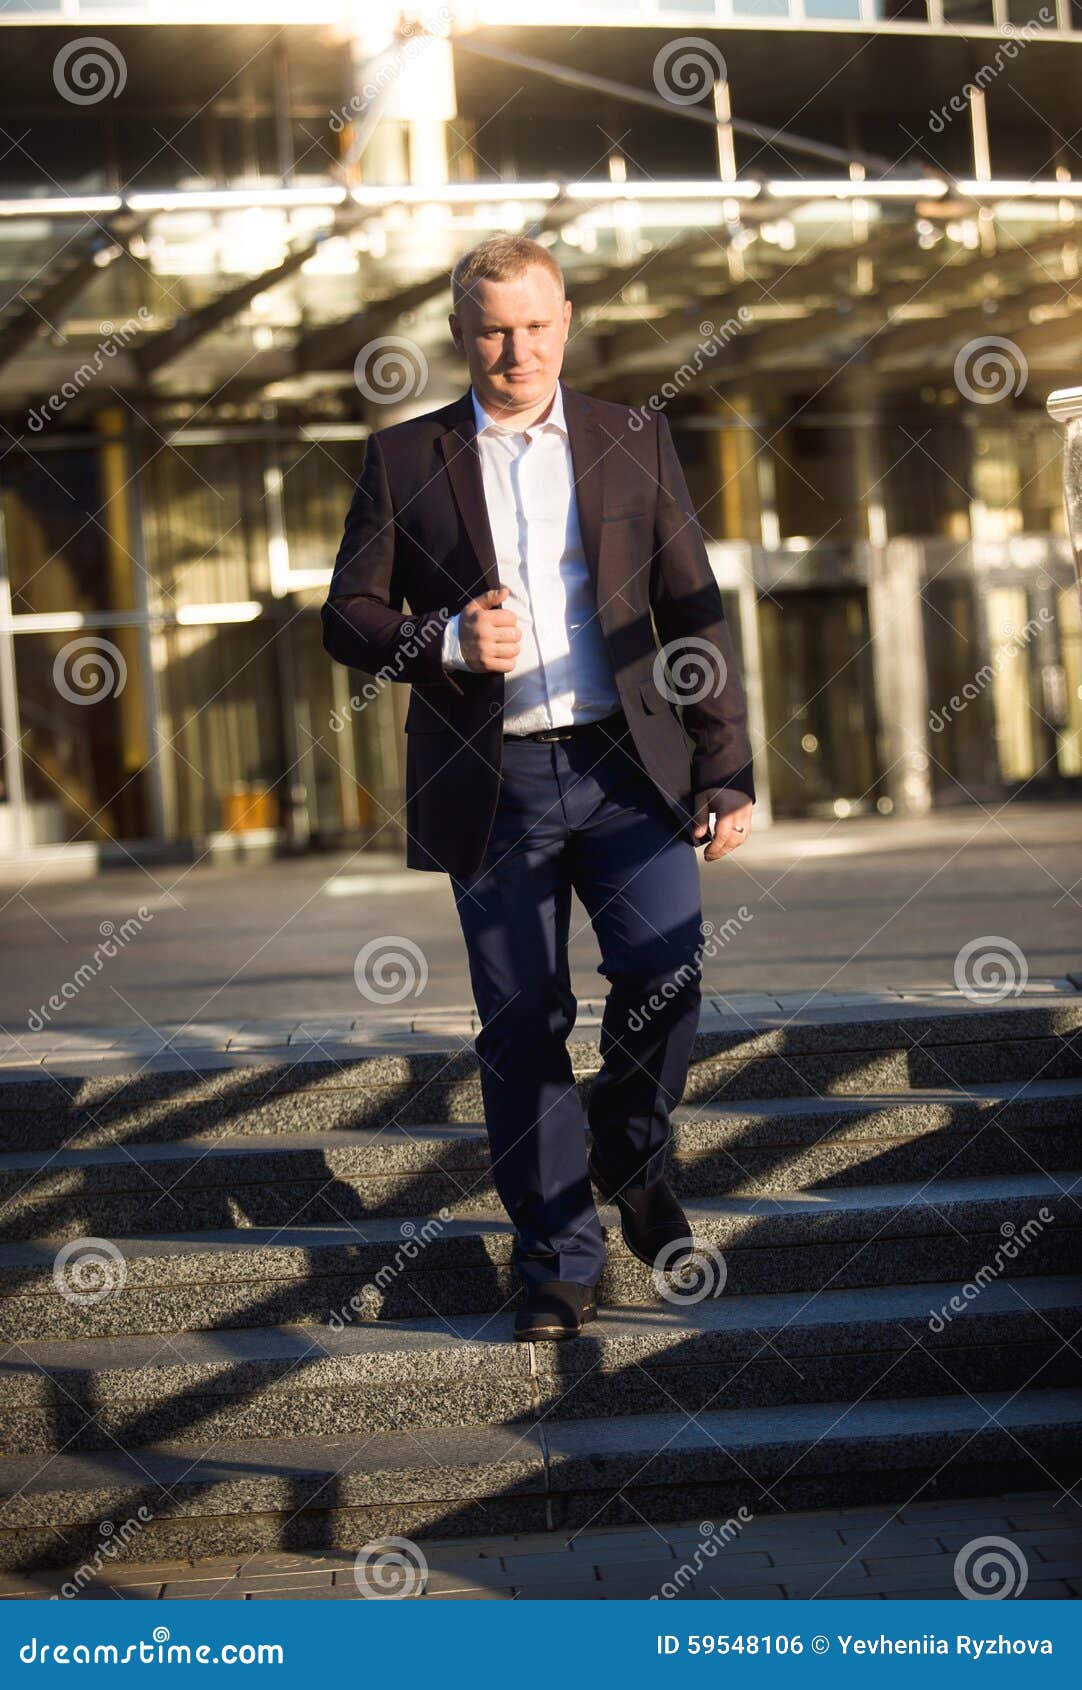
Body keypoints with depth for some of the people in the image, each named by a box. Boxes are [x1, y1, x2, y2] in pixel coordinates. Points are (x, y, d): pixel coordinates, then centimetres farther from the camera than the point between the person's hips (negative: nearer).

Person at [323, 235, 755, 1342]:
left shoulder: (635, 440, 9)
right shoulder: (405, 459, 6)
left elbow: (693, 613, 9)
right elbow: (349, 617, 6)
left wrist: (728, 772, 4)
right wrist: (448, 641, -15)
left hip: (625, 763, 0)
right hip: (490, 784, 0)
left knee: (664, 969, -15)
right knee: (519, 1027, 2)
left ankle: (630, 1158, 14)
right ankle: (559, 1261, 14)